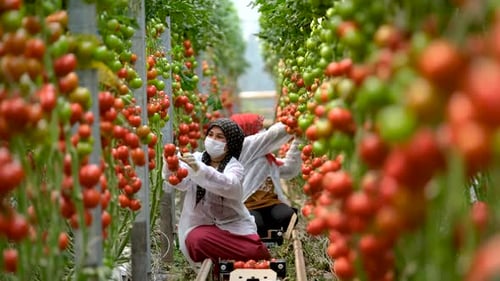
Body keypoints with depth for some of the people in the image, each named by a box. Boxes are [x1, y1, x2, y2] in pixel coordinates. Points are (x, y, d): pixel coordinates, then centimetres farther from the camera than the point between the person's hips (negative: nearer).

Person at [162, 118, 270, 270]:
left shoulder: (234, 167, -5)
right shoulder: (196, 158, 2)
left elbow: (228, 186, -30)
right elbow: (181, 182, -17)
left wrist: (199, 169, -45)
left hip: (232, 225, -1)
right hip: (200, 225, 1)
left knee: (254, 253, -25)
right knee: (198, 240, -32)